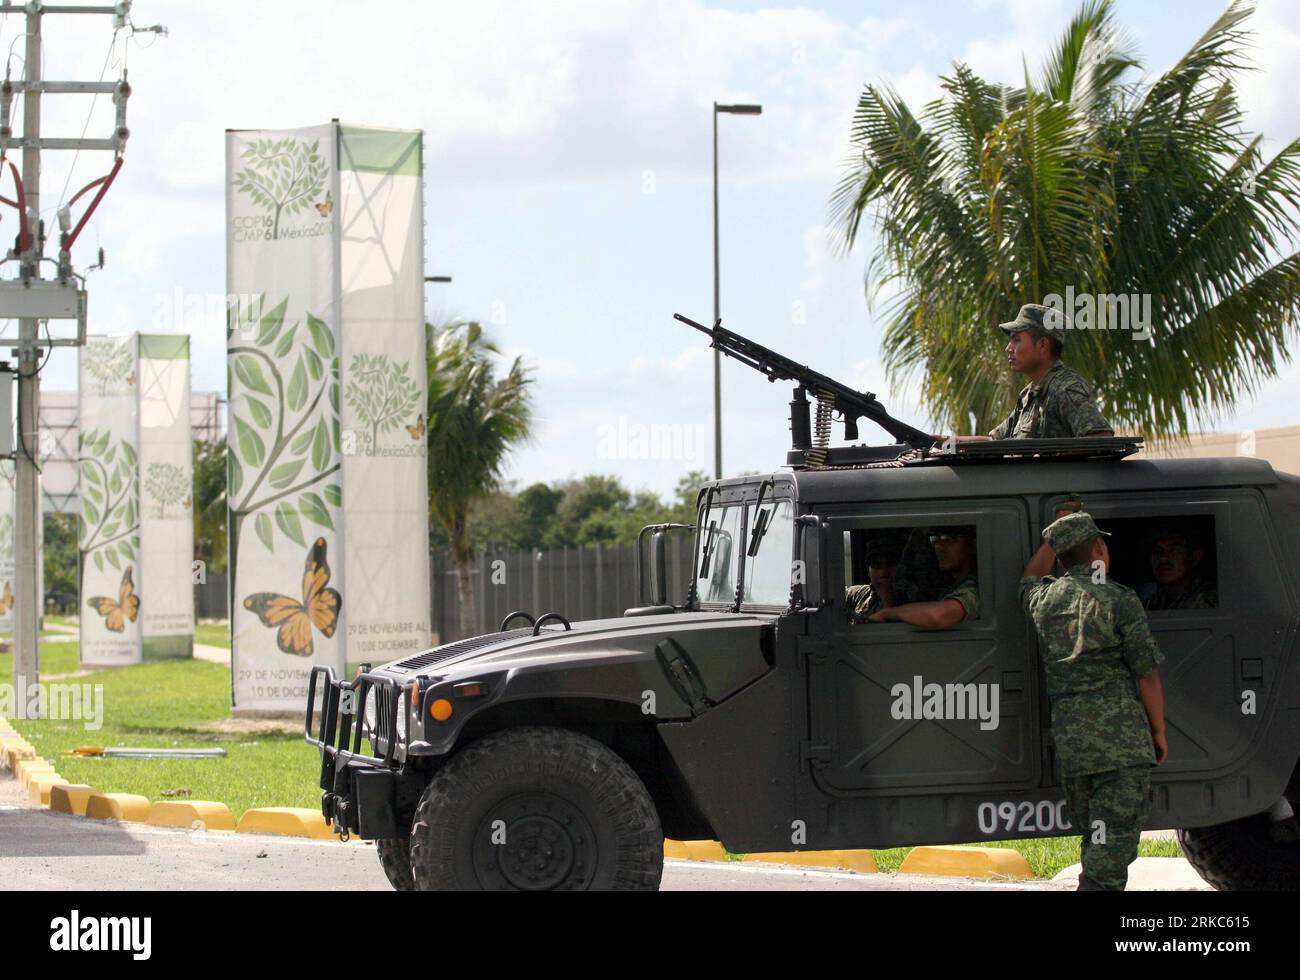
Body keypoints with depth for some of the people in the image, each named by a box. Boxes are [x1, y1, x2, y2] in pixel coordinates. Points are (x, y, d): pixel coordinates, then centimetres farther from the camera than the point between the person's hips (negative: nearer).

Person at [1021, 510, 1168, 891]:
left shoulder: (1043, 600, 10)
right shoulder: (1118, 601, -7)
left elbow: (1029, 579, 37)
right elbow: (1147, 674, -6)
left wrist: (1054, 539, 43)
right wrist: (1159, 731, 4)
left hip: (1068, 742, 6)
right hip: (1121, 739, -6)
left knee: (1095, 843, 15)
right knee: (1111, 849, -8)